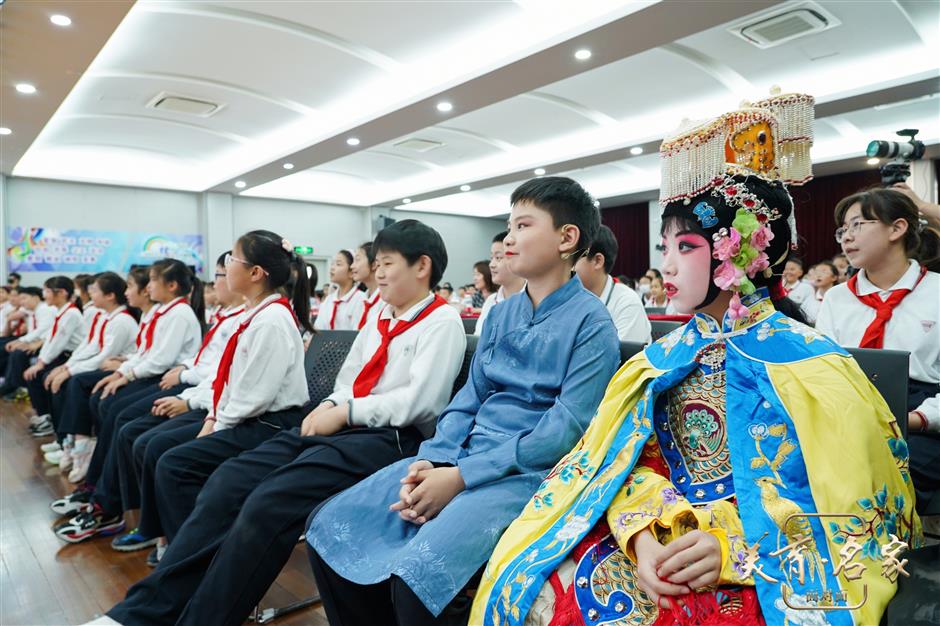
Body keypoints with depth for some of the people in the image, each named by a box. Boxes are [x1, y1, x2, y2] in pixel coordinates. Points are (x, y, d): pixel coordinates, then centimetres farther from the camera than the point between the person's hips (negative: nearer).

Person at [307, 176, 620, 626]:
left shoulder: (591, 322, -8)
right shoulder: (500, 314, 13)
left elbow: (568, 428, -15)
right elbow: (468, 400, 12)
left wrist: (461, 477, -18)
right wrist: (430, 461, -7)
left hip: (528, 472, -6)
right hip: (463, 457, 7)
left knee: (418, 573, -30)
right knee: (330, 528, -1)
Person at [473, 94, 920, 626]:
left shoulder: (814, 368, -5)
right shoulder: (663, 360, 8)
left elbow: (850, 510, -6)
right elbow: (631, 458, 5)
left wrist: (732, 546, -20)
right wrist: (643, 529, -16)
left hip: (764, 568, -3)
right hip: (661, 544, 4)